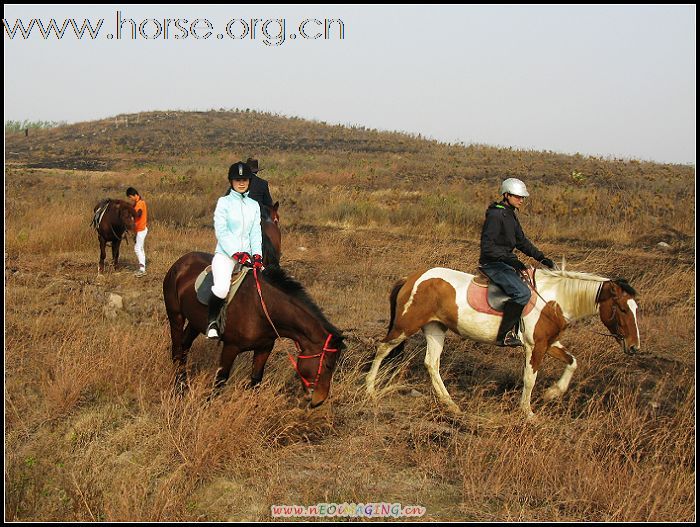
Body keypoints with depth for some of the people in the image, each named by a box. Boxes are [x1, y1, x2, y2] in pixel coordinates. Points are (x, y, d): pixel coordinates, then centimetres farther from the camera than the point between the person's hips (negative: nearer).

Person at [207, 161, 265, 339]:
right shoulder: (224, 202, 0)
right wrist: (237, 254, -17)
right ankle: (212, 322, -8)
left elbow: (256, 233, 9)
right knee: (221, 288, -31)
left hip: (247, 256, 5)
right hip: (225, 254, -5)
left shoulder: (254, 205, 14)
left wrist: (257, 255, -7)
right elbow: (221, 231, -8)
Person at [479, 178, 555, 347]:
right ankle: (504, 335, -22)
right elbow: (487, 247, -23)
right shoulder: (495, 215, -17)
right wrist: (511, 260, -29)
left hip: (505, 262, 11)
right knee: (522, 293, -28)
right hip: (492, 264, -11)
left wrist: (541, 258, 11)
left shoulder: (510, 215, 13)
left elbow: (521, 241, 21)